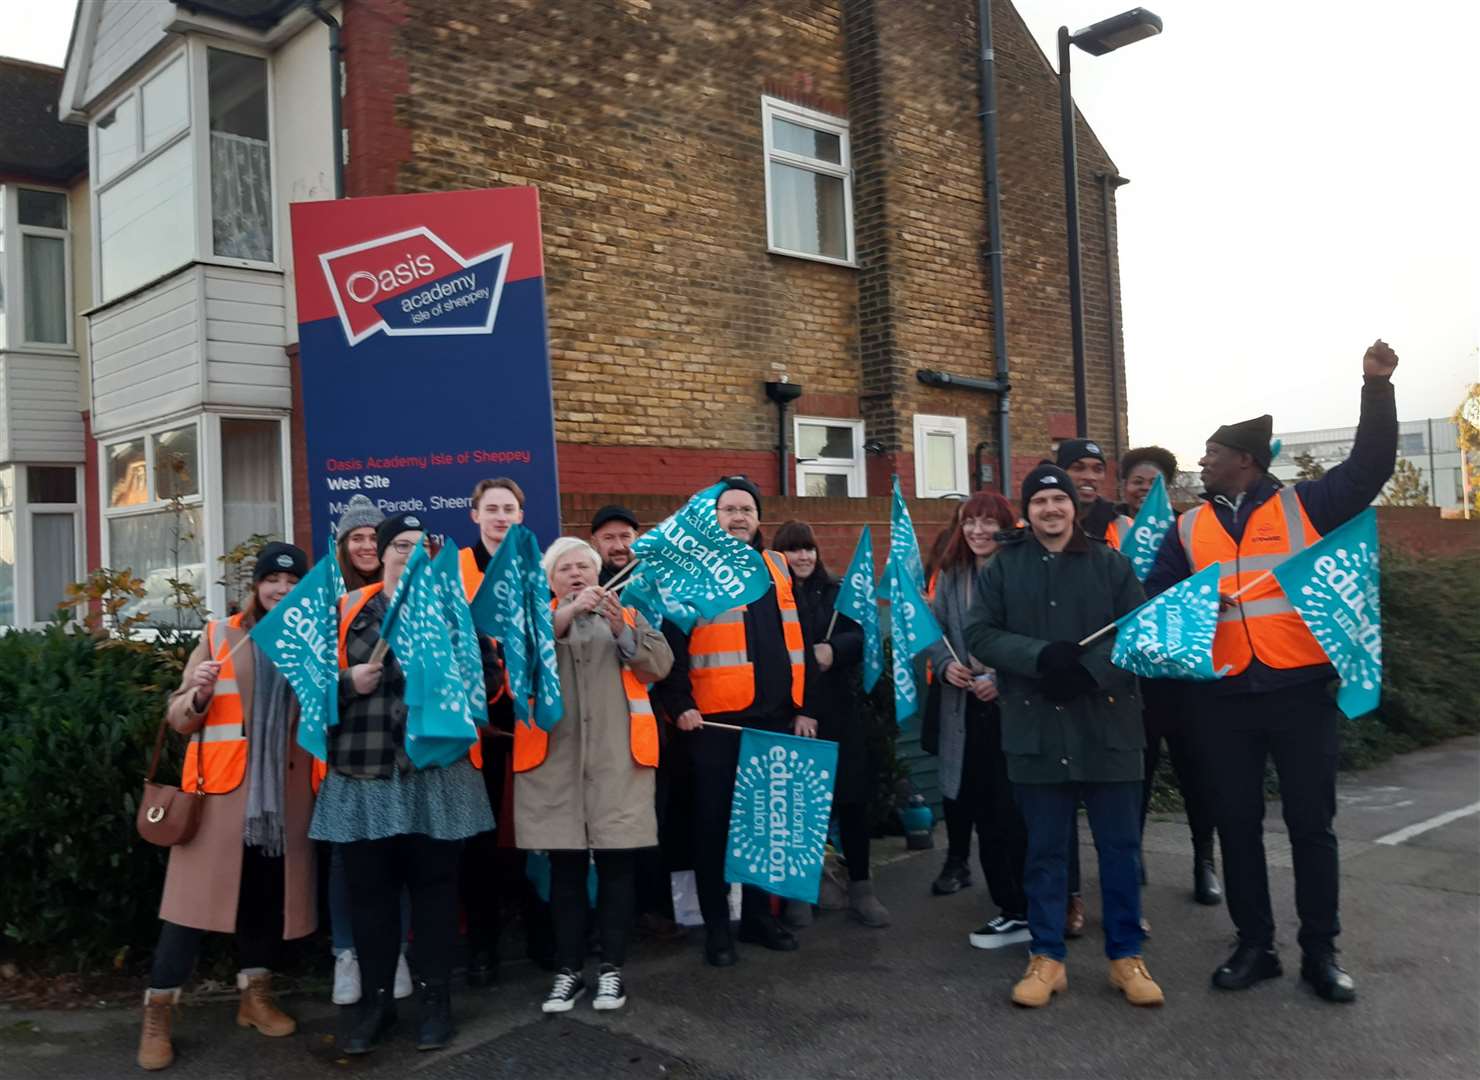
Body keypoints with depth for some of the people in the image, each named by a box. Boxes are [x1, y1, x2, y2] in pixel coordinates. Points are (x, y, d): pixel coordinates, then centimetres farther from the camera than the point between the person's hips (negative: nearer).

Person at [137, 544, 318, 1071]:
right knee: (199, 892, -3)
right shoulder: (219, 635, 3)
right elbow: (178, 716, 2)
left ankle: (255, 996, 25)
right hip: (220, 788, -3)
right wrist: (198, 695, -17)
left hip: (283, 792, 3)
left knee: (269, 893, 10)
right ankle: (157, 1015, 5)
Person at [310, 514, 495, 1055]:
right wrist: (349, 682, -8)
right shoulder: (349, 609, 8)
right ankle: (375, 997, 22)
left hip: (435, 770, -1)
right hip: (364, 773, 1)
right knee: (369, 887, 7)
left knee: (434, 883, 5)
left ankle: (435, 996, 18)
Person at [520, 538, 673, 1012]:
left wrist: (622, 630, -13)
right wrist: (565, 615, -19)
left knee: (617, 863, 1)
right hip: (555, 759, 0)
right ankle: (568, 970, 14)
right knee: (565, 866, 4)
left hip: (618, 759, 0)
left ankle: (612, 967, 12)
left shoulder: (628, 615, 15)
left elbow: (660, 664, 1)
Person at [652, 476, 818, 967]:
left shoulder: (777, 568, 14)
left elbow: (797, 641, 16)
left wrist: (803, 707, 13)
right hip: (715, 720, -5)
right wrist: (679, 704, -15)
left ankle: (759, 914, 26)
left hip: (775, 717, 5)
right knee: (715, 821, 3)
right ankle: (716, 924, 14)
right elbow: (671, 644, -7)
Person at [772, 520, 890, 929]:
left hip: (840, 712, 3)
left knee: (852, 800, 4)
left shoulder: (836, 591, 11)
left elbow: (861, 636, 1)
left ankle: (860, 889, 15)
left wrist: (833, 649, -17)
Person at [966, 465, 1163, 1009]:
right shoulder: (1001, 568, 6)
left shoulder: (1110, 564, 6)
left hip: (1107, 726, 0)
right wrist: (1040, 656, -18)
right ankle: (1047, 957, 19)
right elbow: (979, 634, -3)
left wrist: (1089, 669, -18)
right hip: (1036, 729, 0)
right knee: (1044, 848, 8)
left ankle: (1126, 956, 21)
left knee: (1119, 846, 7)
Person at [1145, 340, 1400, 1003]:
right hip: (1225, 699, 3)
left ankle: (1320, 952, 19)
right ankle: (1255, 947, 23)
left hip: (1300, 691, -3)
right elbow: (1153, 596, 8)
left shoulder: (1302, 505, 4)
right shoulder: (1188, 527, 10)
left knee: (1311, 823, 6)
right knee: (1237, 824, 9)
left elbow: (1369, 469, -4)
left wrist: (1377, 388, -11)